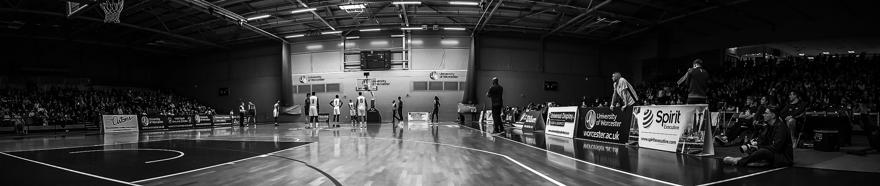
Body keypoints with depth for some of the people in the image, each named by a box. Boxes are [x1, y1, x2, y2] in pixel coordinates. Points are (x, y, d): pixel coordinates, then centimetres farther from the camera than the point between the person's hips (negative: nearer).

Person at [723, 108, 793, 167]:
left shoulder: (781, 126, -17)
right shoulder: (769, 126, 11)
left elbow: (776, 147, -24)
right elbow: (760, 139, 7)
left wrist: (758, 147, -20)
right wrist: (747, 146, -12)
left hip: (785, 157, -9)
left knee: (763, 151, -32)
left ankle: (738, 161, -25)